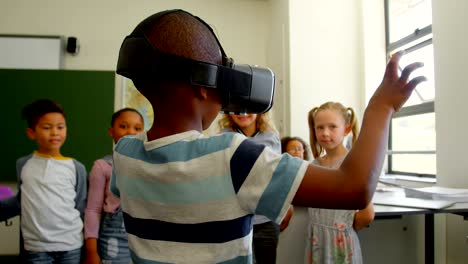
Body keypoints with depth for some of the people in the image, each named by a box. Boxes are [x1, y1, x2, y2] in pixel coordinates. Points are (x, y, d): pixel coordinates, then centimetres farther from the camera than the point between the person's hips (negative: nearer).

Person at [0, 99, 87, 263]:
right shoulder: (23, 164, 2)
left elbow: (81, 208, 3)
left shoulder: (76, 168, -2)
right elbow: (20, 201, 14)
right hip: (35, 247, 1)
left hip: (70, 245, -1)